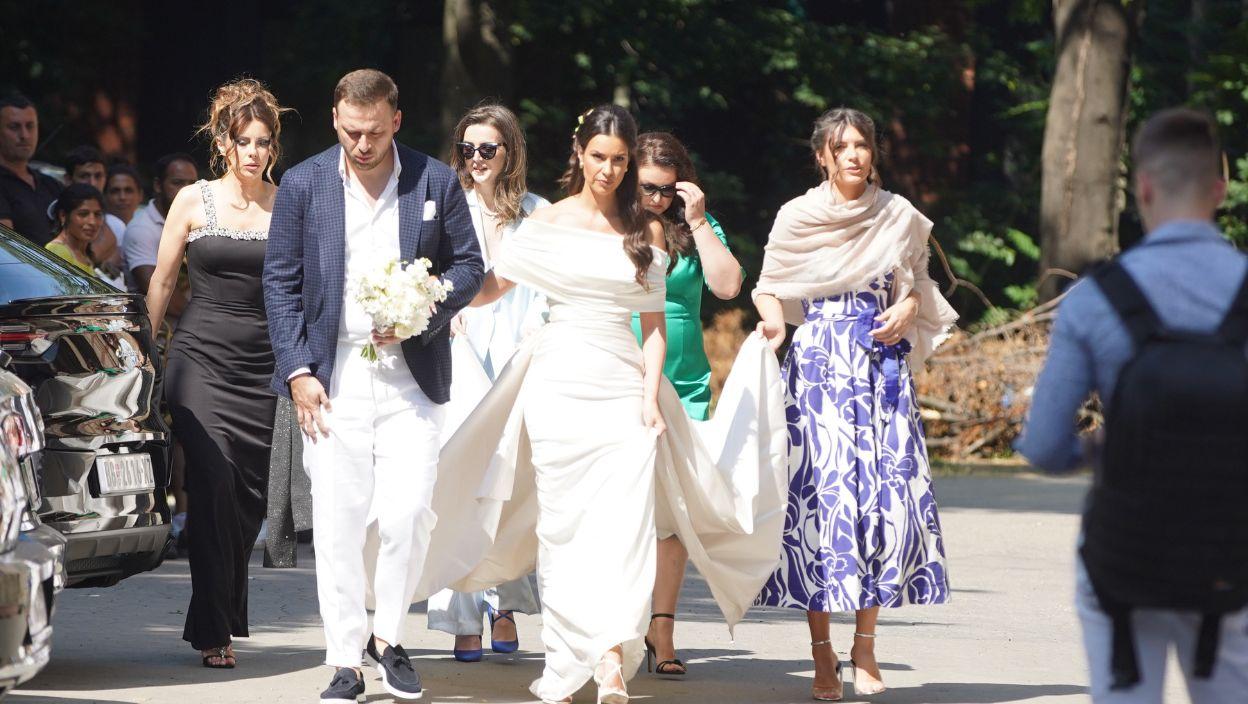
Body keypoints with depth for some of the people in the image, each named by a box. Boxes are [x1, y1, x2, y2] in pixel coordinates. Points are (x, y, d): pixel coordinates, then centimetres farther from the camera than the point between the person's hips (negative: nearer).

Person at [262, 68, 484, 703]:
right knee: (336, 524, -1)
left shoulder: (436, 182, 2)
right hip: (332, 377, 0)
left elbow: (468, 266, 8)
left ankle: (387, 636, 15)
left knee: (407, 514, -7)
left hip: (411, 375, 0)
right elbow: (281, 282, 4)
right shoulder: (302, 185, 2)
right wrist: (298, 372, -4)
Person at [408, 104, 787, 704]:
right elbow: (490, 286, 5)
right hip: (559, 383, 0)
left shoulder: (646, 232, 9)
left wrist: (650, 395, -2)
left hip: (622, 386, 0)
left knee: (622, 524, -11)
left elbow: (654, 324, 8)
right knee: (561, 524, 0)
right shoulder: (548, 223, 6)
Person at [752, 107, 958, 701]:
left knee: (886, 493, -5)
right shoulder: (797, 217, 3)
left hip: (882, 366, 2)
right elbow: (768, 288, 8)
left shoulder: (899, 217, 8)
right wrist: (772, 321, -13)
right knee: (820, 494, -8)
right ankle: (822, 656, -2)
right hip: (818, 367, -2)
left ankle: (865, 649, 5)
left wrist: (906, 313, -5)